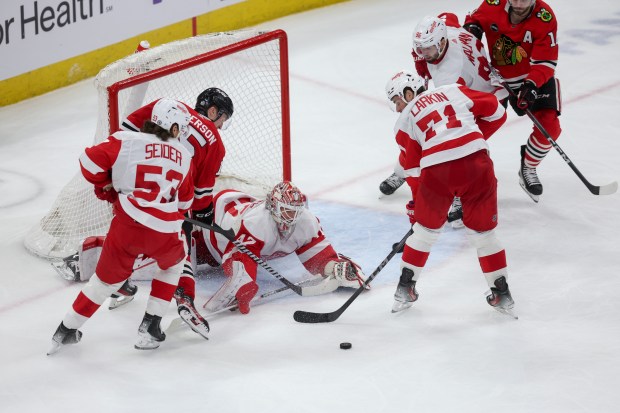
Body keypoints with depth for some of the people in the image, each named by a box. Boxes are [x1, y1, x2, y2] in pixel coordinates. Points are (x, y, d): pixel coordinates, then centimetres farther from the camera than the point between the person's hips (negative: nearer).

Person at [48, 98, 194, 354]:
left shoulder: (126, 141, 2)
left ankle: (67, 330, 24)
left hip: (127, 226, 0)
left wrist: (106, 187, 16)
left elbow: (90, 162, -2)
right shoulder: (183, 156, 13)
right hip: (164, 232, 0)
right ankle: (150, 327, 26)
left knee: (108, 276, 19)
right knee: (173, 263, 31)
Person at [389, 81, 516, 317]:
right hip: (476, 159, 1)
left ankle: (405, 289, 27)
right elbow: (496, 112, 18)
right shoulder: (455, 91, 22)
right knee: (483, 232, 16)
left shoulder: (405, 120, 20)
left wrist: (416, 203, 31)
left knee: (425, 230, 23)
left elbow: (413, 168, 21)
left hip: (436, 169, -1)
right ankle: (502, 294, 21)